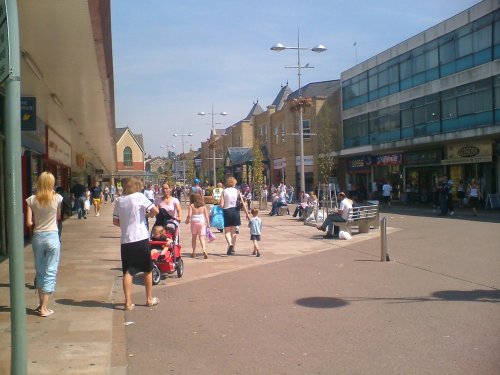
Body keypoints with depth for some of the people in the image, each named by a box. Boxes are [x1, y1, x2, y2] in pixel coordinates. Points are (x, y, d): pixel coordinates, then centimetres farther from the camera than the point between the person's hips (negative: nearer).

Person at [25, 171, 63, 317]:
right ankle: (44, 308, 3)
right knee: (50, 272, 4)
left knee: (40, 271, 17)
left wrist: (37, 224, 13)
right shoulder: (57, 198, -6)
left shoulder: (32, 200, -4)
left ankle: (41, 304, 25)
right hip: (52, 236, -2)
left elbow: (29, 223, -6)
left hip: (38, 237, 2)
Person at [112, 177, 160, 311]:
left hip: (125, 240, 3)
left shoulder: (119, 200, 7)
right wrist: (148, 214, 8)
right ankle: (149, 299, 22)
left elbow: (115, 221, 11)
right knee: (147, 269, 12)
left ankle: (128, 302, 1)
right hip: (141, 238, -3)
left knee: (127, 271, 5)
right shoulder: (139, 196, -5)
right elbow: (155, 210, -13)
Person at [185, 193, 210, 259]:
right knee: (201, 237, 1)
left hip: (194, 222, -2)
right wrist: (207, 222, 11)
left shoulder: (191, 205, -6)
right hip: (202, 222, 2)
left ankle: (194, 252, 16)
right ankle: (204, 250, -20)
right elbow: (206, 214, 2)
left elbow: (189, 215, -13)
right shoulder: (203, 206, 3)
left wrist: (187, 221, 4)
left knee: (194, 237, 14)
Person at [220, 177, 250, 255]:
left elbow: (221, 205, -10)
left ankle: (230, 244, -20)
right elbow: (243, 204, -3)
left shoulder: (224, 191, -5)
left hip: (226, 211, -2)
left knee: (227, 231, 7)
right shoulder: (237, 191, -1)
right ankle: (232, 249, 17)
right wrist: (247, 214, 4)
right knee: (233, 231, 14)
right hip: (235, 211, 2)